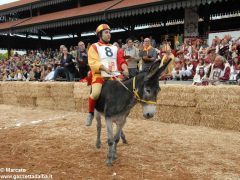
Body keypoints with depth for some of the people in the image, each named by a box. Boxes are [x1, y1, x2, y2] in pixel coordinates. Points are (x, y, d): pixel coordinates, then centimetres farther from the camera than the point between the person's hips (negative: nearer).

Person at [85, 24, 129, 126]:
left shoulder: (114, 48, 23)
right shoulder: (94, 47, 7)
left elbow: (121, 60, 11)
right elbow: (93, 62, -8)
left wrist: (125, 69, -12)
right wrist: (104, 68, -25)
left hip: (115, 75, 5)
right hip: (99, 75, -5)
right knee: (96, 93, -30)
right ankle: (90, 113, -2)